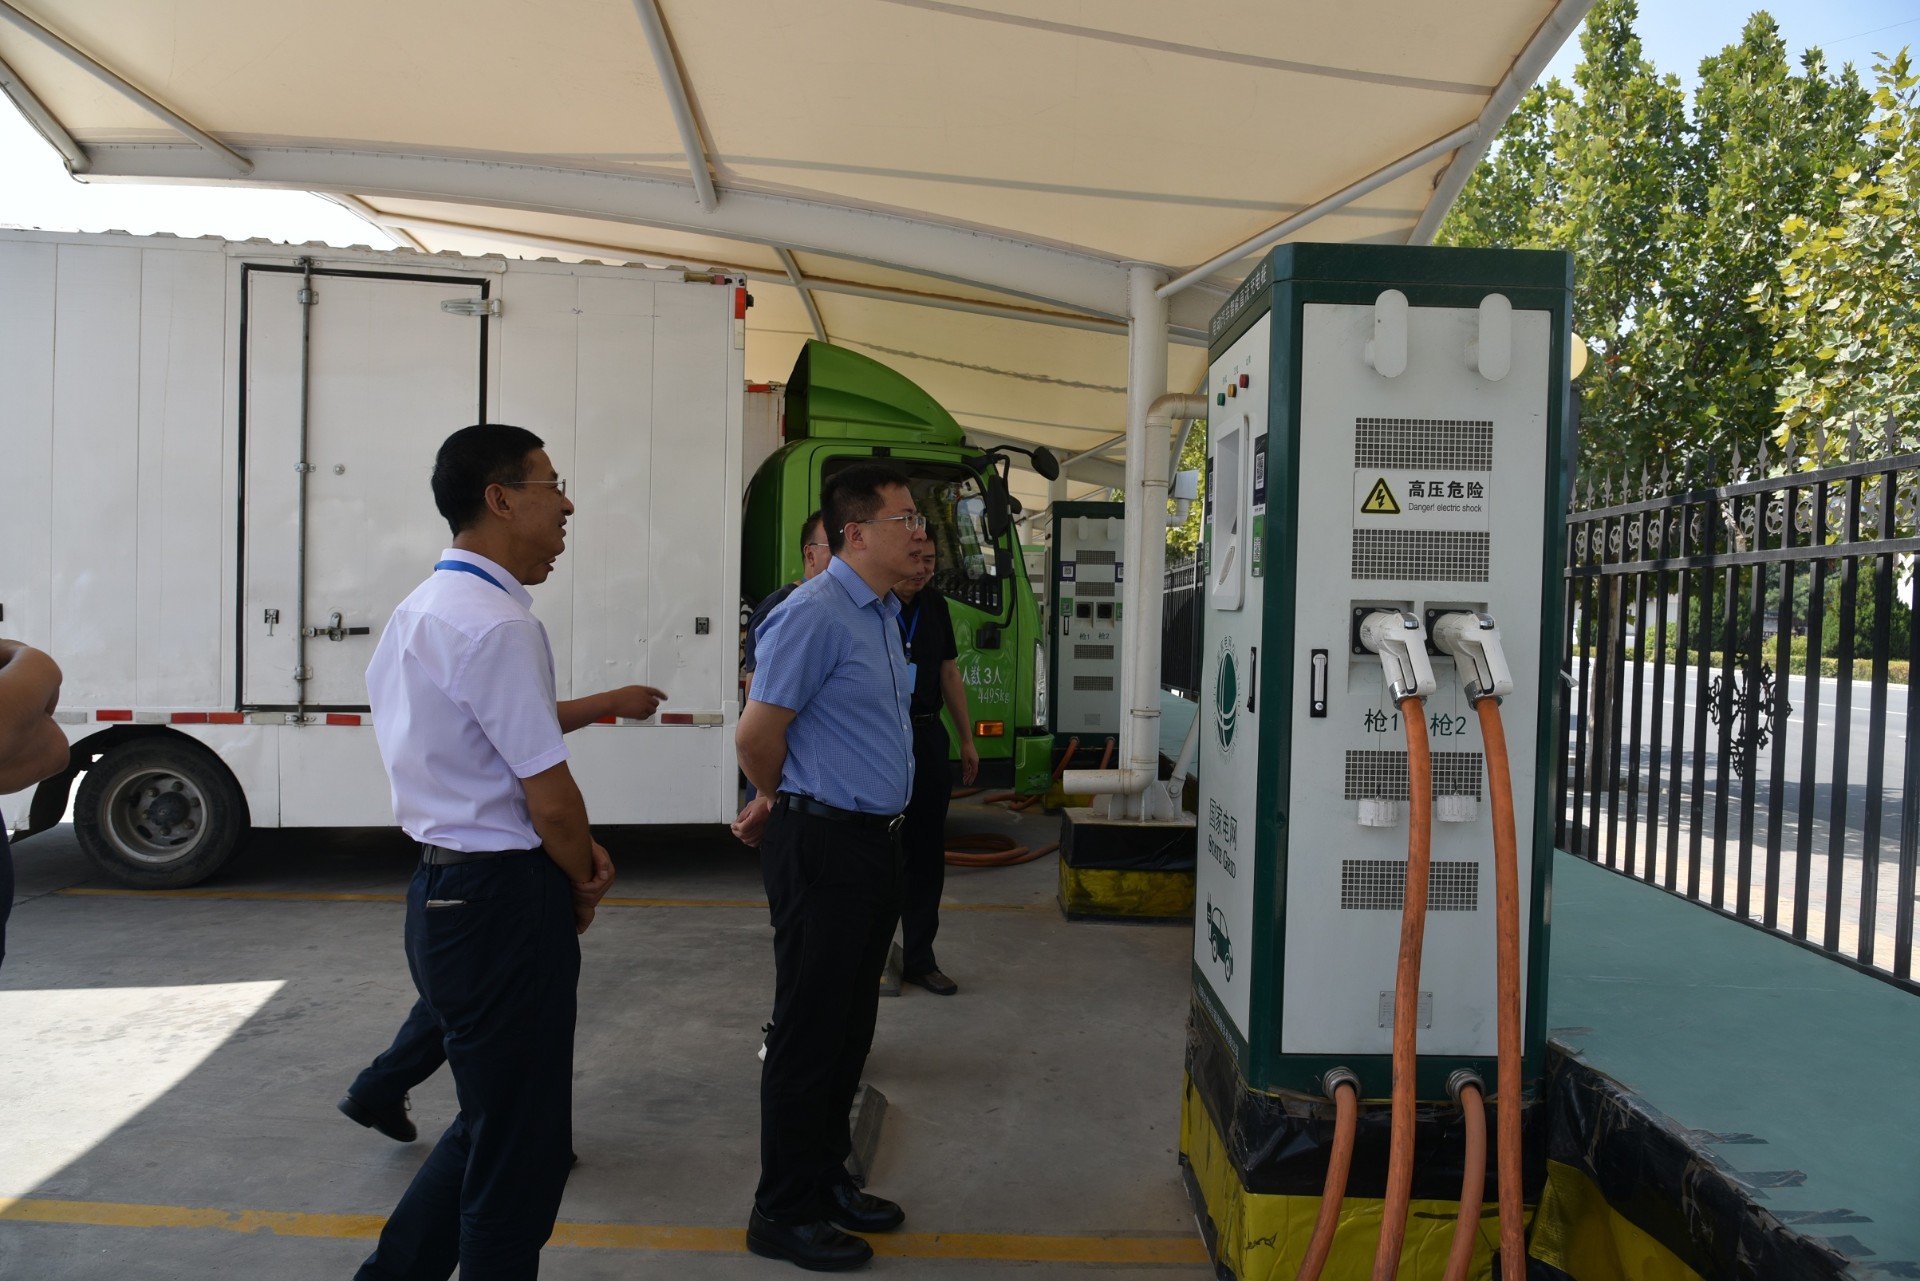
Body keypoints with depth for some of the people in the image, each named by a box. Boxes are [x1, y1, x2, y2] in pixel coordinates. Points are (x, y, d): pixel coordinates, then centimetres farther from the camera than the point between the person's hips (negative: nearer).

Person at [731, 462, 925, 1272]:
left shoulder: (885, 613, 13)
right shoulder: (815, 614, -18)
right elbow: (757, 734, -18)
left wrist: (780, 809, 16)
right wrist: (780, 806, 1)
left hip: (874, 841, 9)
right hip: (824, 846, -9)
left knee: (849, 1029, 18)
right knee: (810, 1034, 2)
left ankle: (826, 1181, 33)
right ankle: (782, 1215, 16)